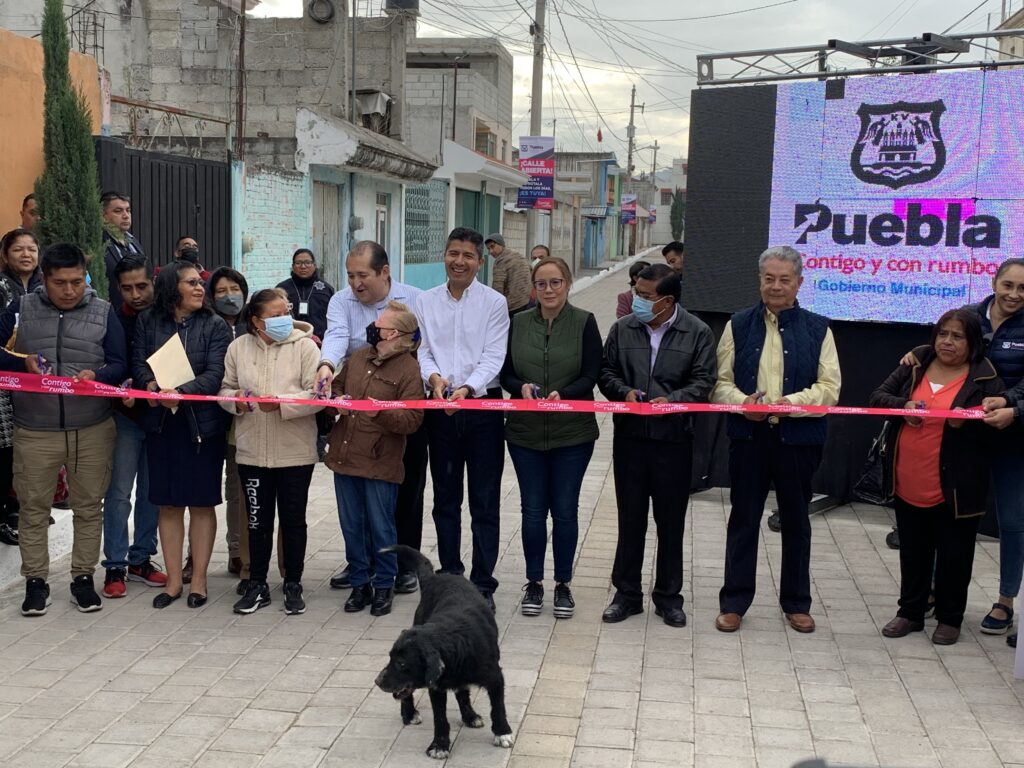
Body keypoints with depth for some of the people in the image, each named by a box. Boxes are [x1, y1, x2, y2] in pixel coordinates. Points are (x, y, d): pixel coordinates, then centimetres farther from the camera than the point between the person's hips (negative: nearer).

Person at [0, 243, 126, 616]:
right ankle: (35, 581, 16)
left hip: (92, 429, 0)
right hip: (34, 430, 0)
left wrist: (96, 375, -20)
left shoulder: (103, 312, 4)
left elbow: (119, 364, 1)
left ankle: (83, 578, 18)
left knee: (89, 505, 6)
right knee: (33, 507, 5)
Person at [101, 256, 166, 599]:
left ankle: (141, 559, 23)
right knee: (119, 493, 0)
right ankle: (115, 566, 8)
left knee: (152, 492, 11)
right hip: (126, 417, -2)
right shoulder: (113, 320, -6)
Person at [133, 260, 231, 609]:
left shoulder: (214, 325, -3)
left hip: (203, 422, -2)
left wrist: (181, 393, -27)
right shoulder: (148, 322, 5)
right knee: (168, 503, 8)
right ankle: (173, 580, 18)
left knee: (202, 503, 5)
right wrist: (151, 384, -22)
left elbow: (215, 374, -12)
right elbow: (138, 361, 0)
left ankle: (198, 580, 16)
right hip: (161, 422, 2)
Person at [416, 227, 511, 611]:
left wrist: (467, 388, -25)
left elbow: (493, 357, -9)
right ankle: (450, 576, 24)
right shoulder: (426, 302, 7)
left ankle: (483, 584, 8)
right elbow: (422, 351, 4)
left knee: (485, 503, 1)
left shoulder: (494, 303, -2)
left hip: (482, 405, -3)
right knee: (446, 500, 12)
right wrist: (433, 377, -18)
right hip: (440, 407, 3)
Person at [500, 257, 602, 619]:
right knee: (532, 509, 6)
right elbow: (506, 374, 6)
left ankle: (563, 584, 18)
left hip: (572, 432, -2)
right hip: (526, 431, 2)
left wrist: (563, 394, -23)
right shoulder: (518, 323, 5)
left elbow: (591, 376, -6)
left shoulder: (584, 323, -2)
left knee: (565, 510, 5)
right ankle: (534, 582, 20)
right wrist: (522, 388, -15)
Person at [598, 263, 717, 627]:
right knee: (630, 518, 9)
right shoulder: (622, 328, 5)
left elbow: (703, 382, -4)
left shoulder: (697, 333, -2)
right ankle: (627, 593, 21)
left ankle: (668, 596, 21)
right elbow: (606, 372, 9)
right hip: (630, 436, 2)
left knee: (671, 521, 8)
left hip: (674, 439, -2)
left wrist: (673, 400, -20)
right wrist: (624, 392, -10)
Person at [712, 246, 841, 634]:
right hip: (749, 435, 0)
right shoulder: (739, 325, 7)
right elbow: (721, 381, 3)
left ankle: (796, 603, 24)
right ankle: (733, 602, 16)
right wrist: (743, 402, -17)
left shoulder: (818, 329, 3)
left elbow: (829, 388, -3)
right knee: (743, 519, 7)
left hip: (798, 437, 0)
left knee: (796, 520, 11)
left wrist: (792, 402, -20)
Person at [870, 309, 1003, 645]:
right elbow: (878, 397, 4)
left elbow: (990, 433, -7)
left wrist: (964, 424, -26)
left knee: (953, 555, 9)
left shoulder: (985, 380, -7)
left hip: (955, 489, -4)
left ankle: (950, 618, 25)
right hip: (908, 484, 4)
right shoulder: (915, 365, 5)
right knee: (913, 553, 16)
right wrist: (903, 406, -16)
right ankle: (910, 612, 31)